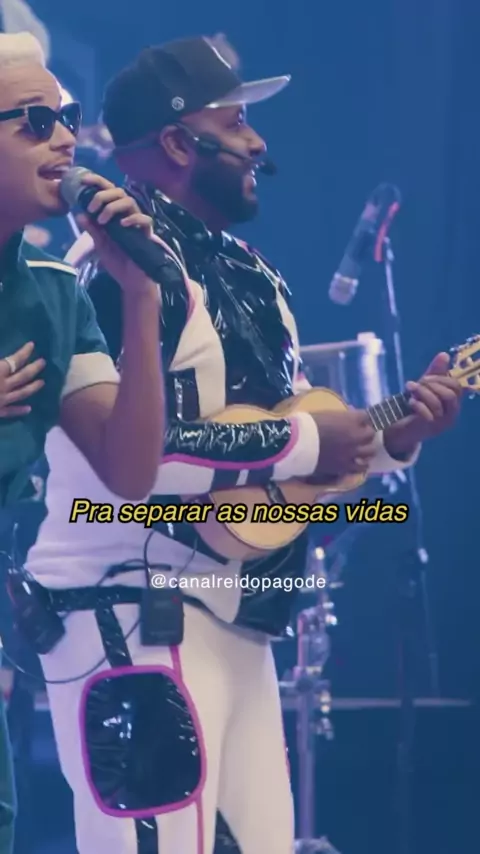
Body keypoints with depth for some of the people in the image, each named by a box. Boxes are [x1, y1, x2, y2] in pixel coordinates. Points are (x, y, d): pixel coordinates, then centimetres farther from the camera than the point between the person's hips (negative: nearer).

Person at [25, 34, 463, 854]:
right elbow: (125, 448, -26)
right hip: (132, 619, -10)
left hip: (234, 622, 10)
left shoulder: (250, 275, 18)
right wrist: (300, 444, -17)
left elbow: (285, 462, 23)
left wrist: (392, 437, 5)